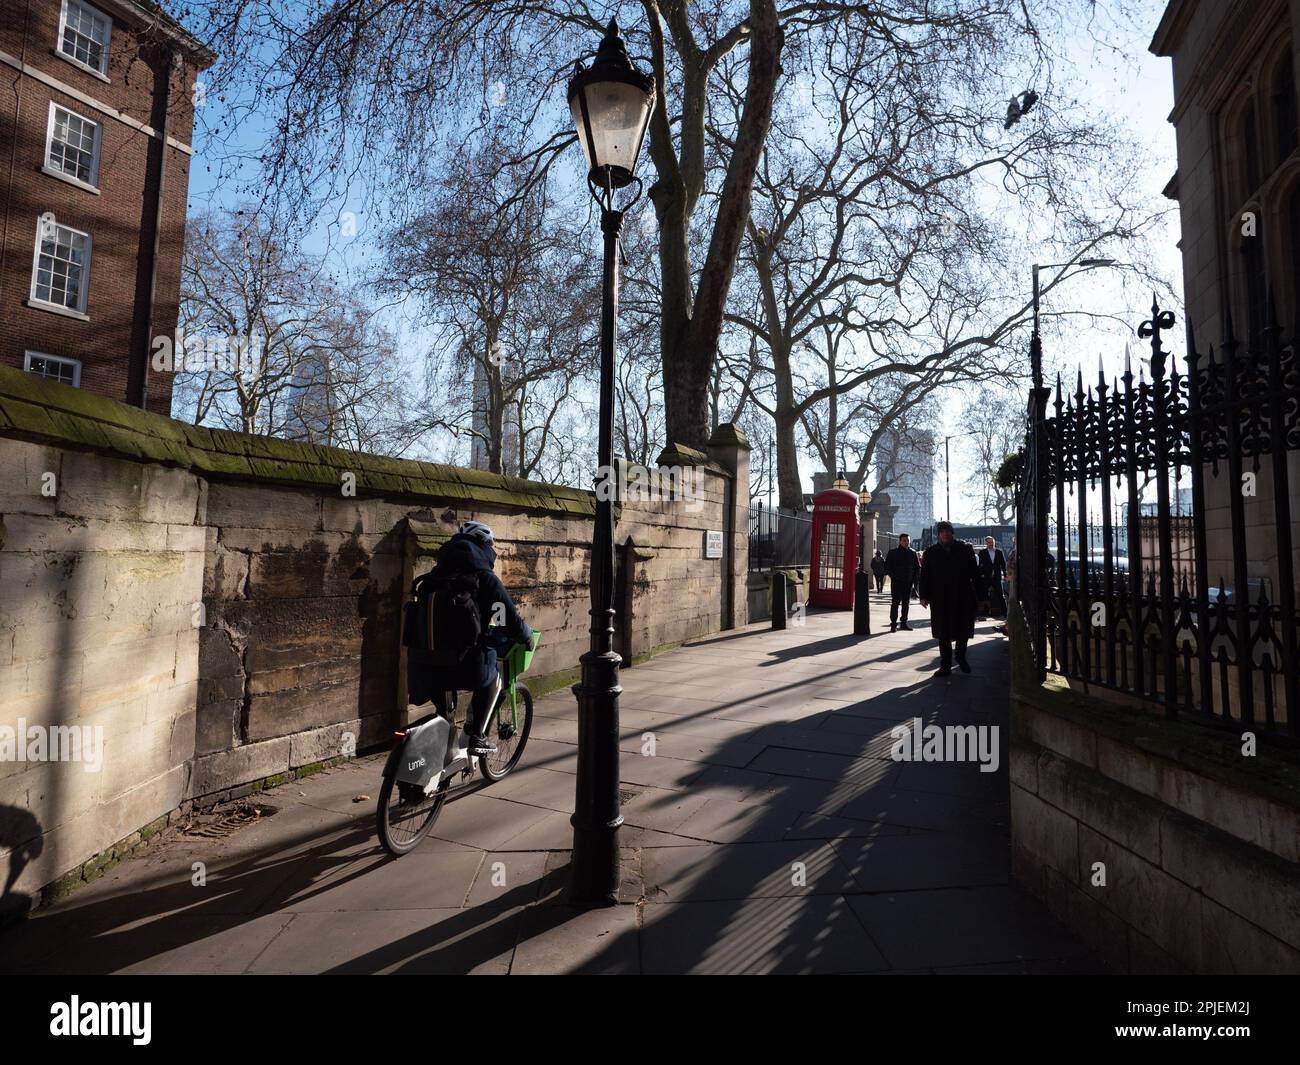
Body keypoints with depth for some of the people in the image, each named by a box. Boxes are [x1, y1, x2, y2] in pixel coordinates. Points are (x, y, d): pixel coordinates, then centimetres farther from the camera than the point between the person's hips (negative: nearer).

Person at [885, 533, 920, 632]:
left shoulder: (912, 553, 7)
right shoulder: (893, 552, -2)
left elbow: (917, 567, 14)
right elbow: (887, 566, -2)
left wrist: (914, 578, 3)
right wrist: (893, 576, -9)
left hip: (908, 582, 4)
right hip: (896, 582, -3)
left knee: (906, 603, 8)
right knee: (895, 602, -4)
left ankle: (904, 622, 17)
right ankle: (893, 623, -2)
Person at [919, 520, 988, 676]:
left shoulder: (965, 549, 3)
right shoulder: (931, 551, 5)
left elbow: (975, 574, 3)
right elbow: (925, 574, 4)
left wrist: (981, 597, 0)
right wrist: (924, 596, -5)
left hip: (963, 599, 0)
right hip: (940, 600, 0)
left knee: (963, 631, 10)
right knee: (943, 634, 4)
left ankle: (961, 658, 35)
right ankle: (945, 666, 12)